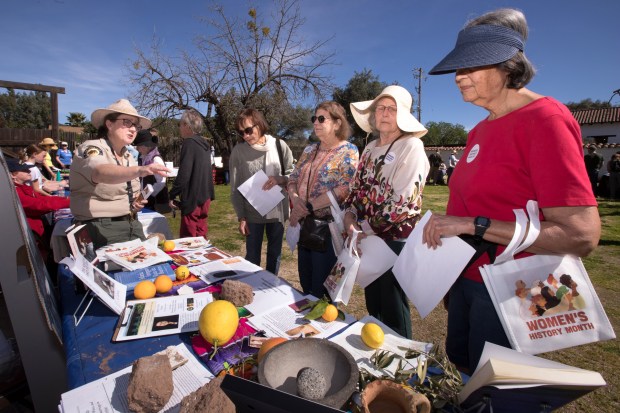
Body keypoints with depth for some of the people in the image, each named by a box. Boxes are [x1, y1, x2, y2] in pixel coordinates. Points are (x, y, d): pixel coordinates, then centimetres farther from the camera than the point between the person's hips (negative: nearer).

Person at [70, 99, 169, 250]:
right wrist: (140, 170, -54)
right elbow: (101, 173, -37)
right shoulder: (90, 148, -12)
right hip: (102, 227, -6)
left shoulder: (128, 156, 9)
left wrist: (136, 202, 0)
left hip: (131, 223, 7)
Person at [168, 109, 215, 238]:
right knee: (201, 234, 17)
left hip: (192, 198, -9)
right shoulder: (204, 143, 11)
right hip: (204, 196, 9)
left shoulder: (189, 143, -15)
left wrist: (172, 195, -10)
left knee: (188, 238, 0)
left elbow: (184, 174, -20)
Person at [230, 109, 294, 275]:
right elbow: (235, 188, -3)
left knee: (275, 254, 16)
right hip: (252, 213, -1)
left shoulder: (279, 146, -5)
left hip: (277, 211, 1)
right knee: (252, 256, 11)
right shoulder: (238, 150, -6)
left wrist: (279, 179, -18)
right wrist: (241, 217, -4)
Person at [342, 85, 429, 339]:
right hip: (368, 240, 7)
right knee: (373, 306, 19)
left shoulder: (411, 146, -10)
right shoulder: (370, 149, 13)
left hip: (396, 239, -7)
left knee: (393, 310, 6)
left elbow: (403, 201, -19)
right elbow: (357, 188, 15)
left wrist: (368, 230, -15)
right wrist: (349, 216, -3)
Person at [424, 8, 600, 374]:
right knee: (460, 365, 24)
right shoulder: (481, 130, 7)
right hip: (467, 277, 8)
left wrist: (473, 225, -25)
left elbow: (582, 236, -22)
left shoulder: (545, 119, -16)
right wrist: (445, 227, 3)